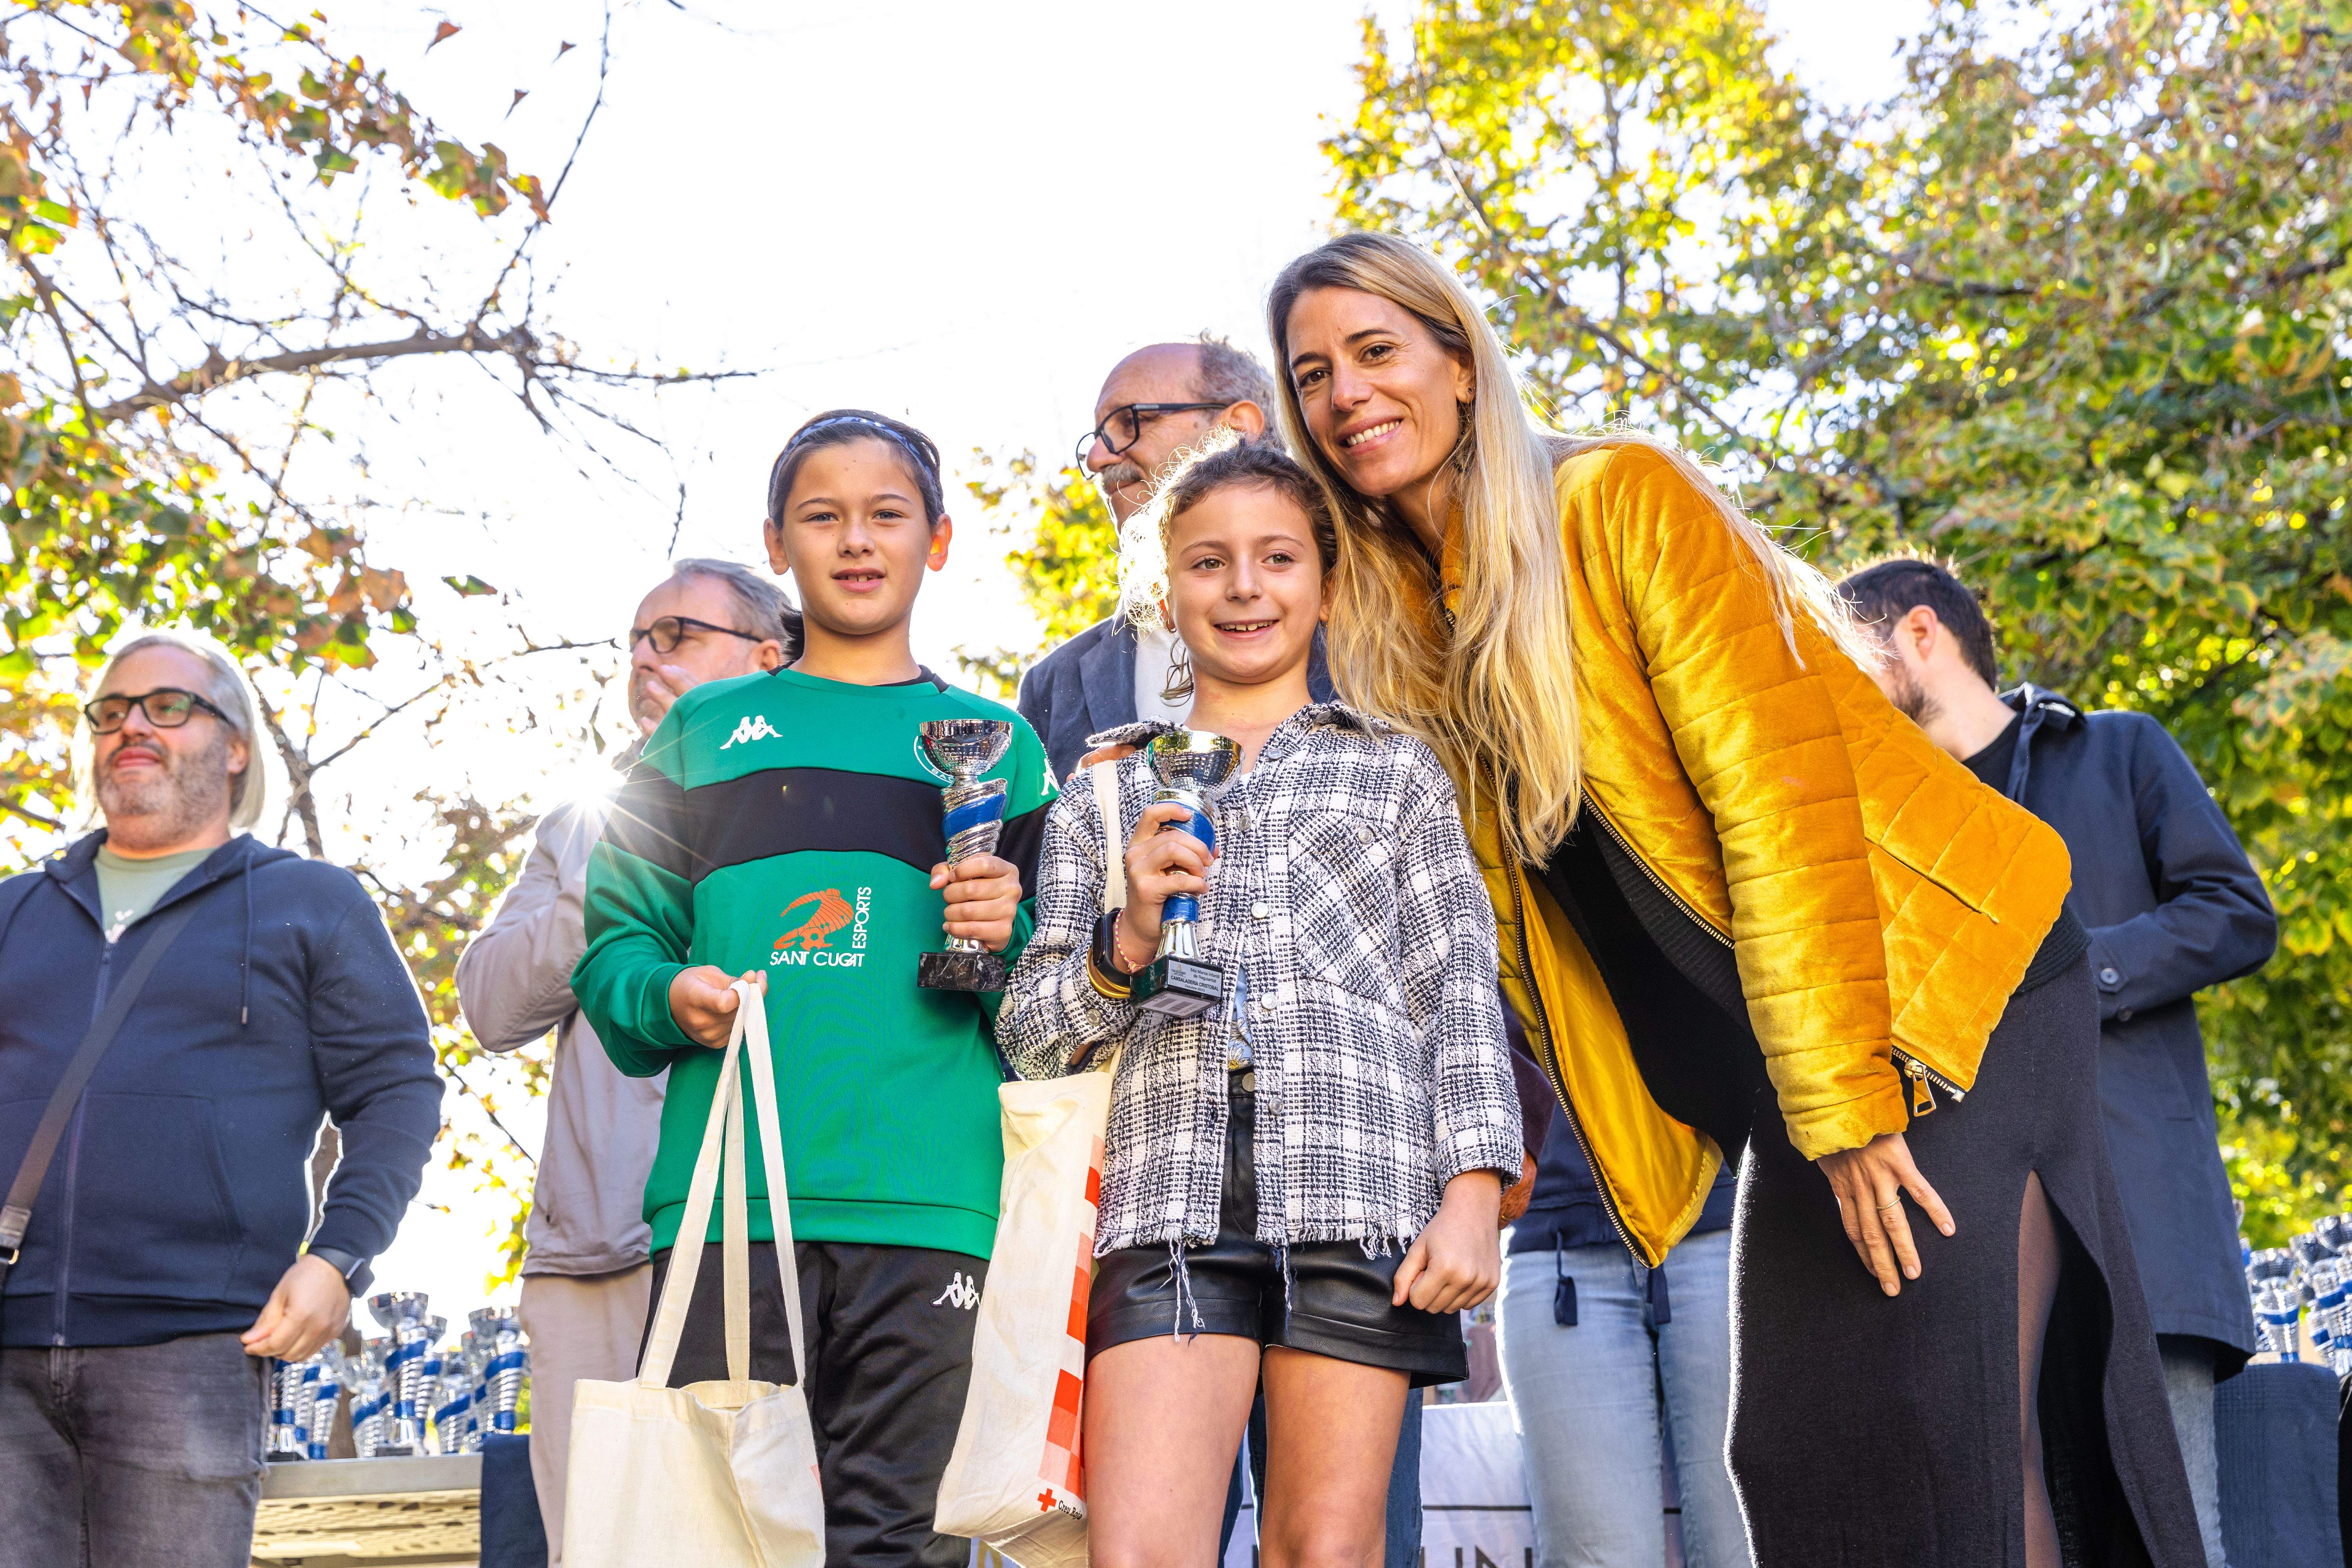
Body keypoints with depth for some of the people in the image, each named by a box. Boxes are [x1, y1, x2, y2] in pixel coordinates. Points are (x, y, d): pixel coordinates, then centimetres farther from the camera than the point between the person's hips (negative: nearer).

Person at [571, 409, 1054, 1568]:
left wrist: (1009, 943, -7)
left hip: (927, 1202, 0)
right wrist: (667, 996, -6)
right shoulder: (705, 728, 18)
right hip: (723, 1197, 0)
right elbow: (614, 939, 14)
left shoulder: (991, 741, 17)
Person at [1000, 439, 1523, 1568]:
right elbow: (1030, 1038, 16)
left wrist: (1472, 1201, -3)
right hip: (1170, 1193, 1)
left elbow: (1460, 998, 10)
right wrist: (1127, 944, -4)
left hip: (1358, 1184, 0)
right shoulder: (1104, 798, 21)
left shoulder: (1397, 773, 18)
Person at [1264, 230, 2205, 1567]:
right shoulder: (1402, 627, 10)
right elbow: (1504, 891, 13)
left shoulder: (1624, 501, -11)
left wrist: (1848, 1105, -20)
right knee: (1797, 1455, 1)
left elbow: (1778, 793, -17)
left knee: (1950, 1445, -16)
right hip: (1793, 1083, 7)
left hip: (1951, 994, -7)